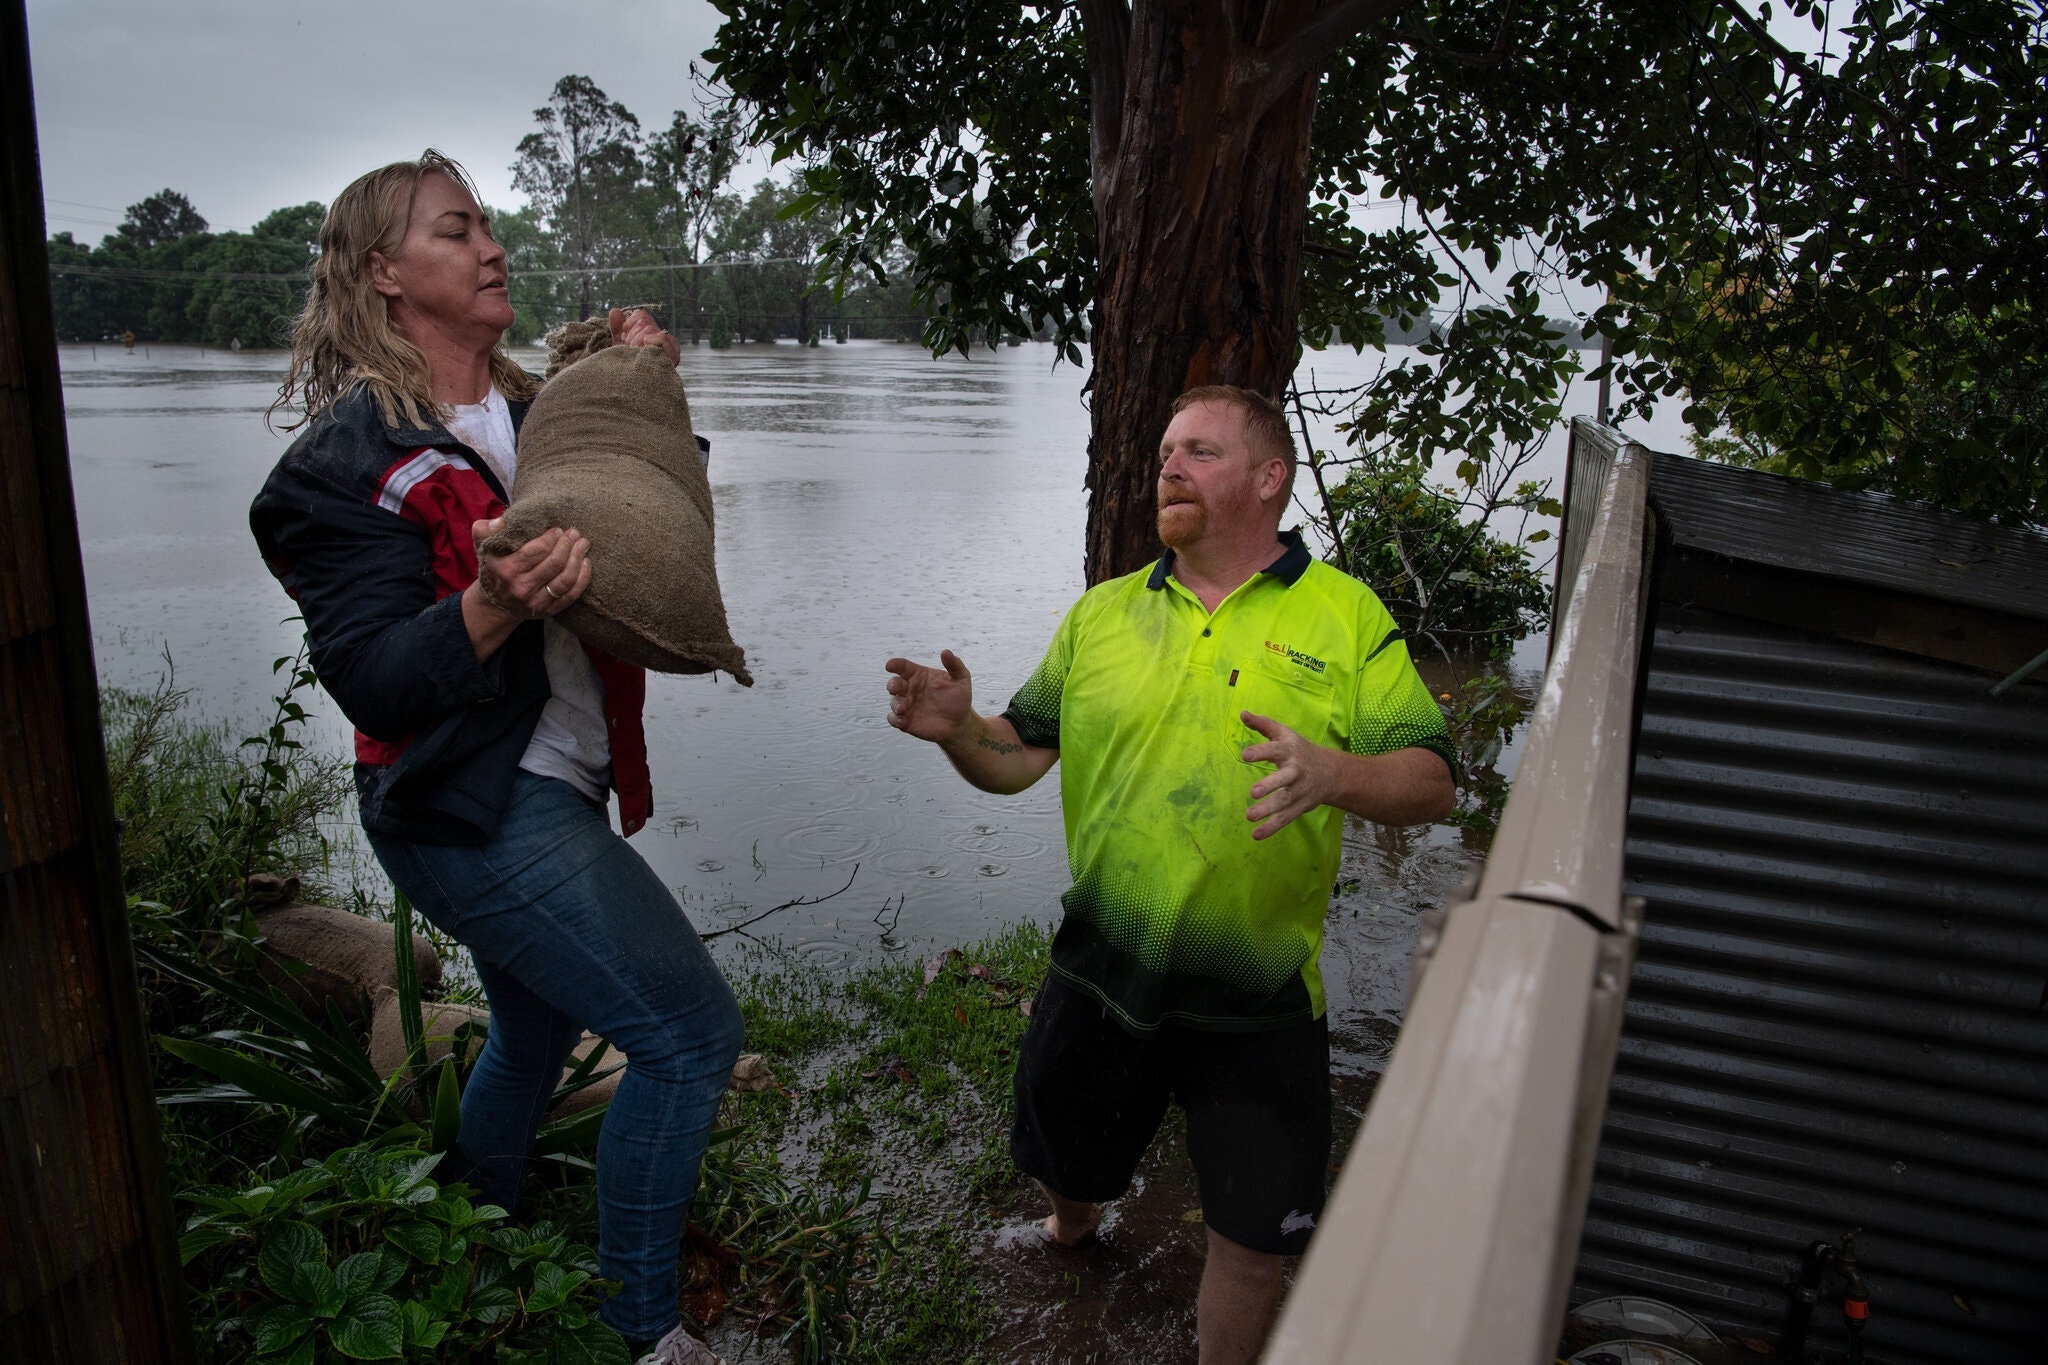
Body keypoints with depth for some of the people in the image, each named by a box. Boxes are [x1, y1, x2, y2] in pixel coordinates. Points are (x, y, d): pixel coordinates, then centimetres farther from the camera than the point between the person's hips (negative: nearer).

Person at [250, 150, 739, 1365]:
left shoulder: (526, 411, 10)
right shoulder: (356, 452, -13)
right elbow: (370, 679, -18)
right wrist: (492, 609, -36)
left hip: (546, 789, 9)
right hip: (478, 810, -9)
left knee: (534, 1039, 25)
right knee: (692, 1033, -11)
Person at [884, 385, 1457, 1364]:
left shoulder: (1347, 614, -4)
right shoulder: (1103, 612, 5)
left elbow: (1430, 784, -9)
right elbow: (1020, 757, 4)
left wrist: (1335, 773, -30)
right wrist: (958, 730, -18)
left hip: (1259, 999, -2)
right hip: (1101, 976, 3)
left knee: (1255, 1236, 8)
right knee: (1064, 1161, 22)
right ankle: (1074, 1224, 59)